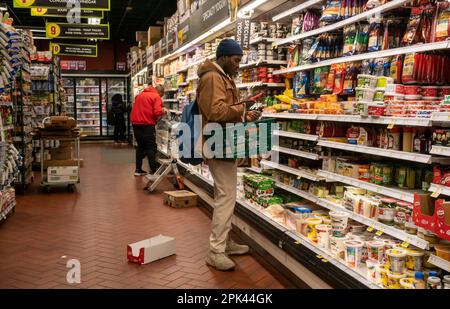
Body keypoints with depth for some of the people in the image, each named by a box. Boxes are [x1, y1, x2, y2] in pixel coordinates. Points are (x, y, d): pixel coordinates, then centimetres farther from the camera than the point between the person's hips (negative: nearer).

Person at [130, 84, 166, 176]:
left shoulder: (140, 95, 17)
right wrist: (163, 110, 4)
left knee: (140, 146, 17)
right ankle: (153, 171, -3)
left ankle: (138, 169, 18)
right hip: (147, 125, -7)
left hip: (135, 123, 7)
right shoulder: (156, 97, -5)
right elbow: (157, 112, -15)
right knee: (151, 147, 0)